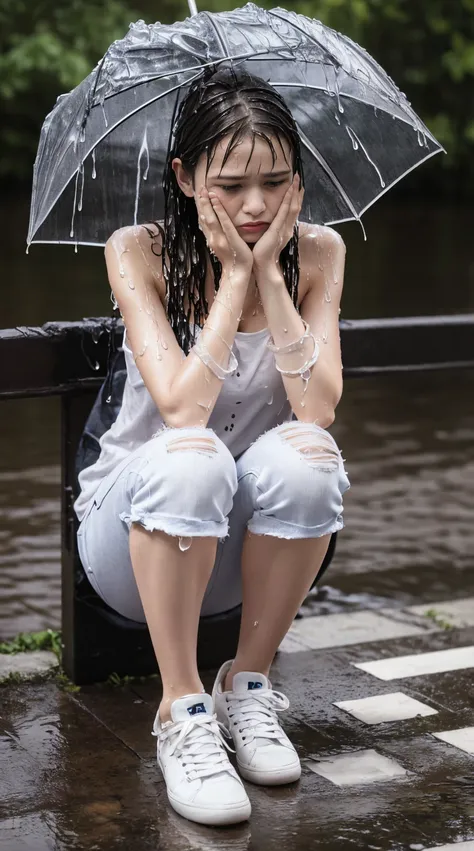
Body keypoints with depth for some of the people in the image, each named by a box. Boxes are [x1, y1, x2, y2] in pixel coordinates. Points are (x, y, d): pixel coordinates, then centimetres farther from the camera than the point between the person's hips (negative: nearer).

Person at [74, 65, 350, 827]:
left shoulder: (317, 251, -5)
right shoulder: (137, 252, -12)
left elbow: (318, 407, -19)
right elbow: (181, 407, -26)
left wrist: (270, 274, -21)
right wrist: (234, 277, -22)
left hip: (249, 544, 2)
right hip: (140, 536, -2)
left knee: (305, 455, -32)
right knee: (188, 457, -37)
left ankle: (248, 684, -10)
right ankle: (183, 714, -21)